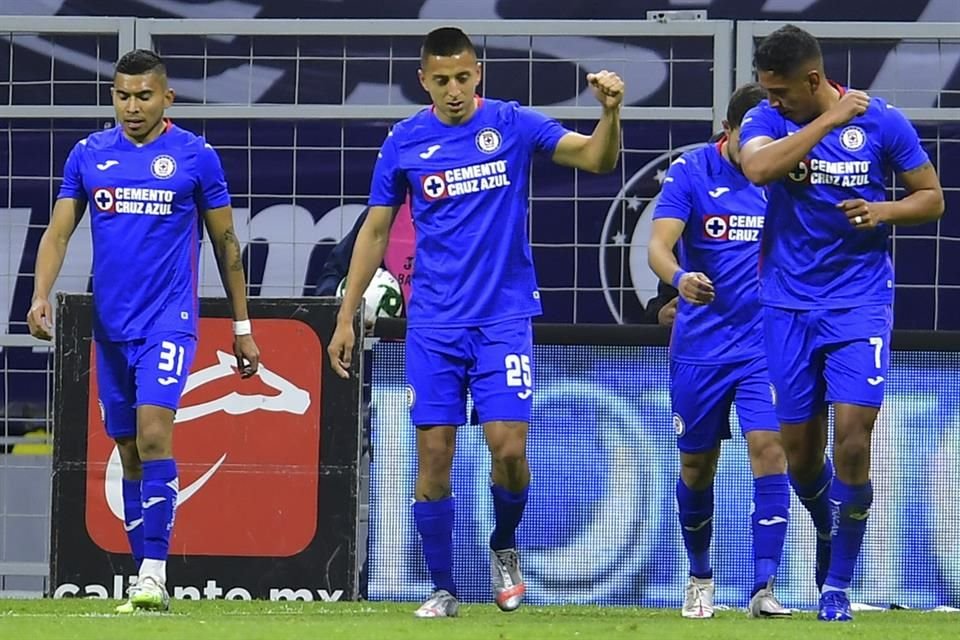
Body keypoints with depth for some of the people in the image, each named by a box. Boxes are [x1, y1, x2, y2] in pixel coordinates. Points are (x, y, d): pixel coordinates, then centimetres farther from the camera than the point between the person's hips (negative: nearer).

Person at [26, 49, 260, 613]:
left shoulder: (195, 156, -1)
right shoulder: (89, 155, 6)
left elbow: (226, 243, 6)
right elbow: (59, 231, 6)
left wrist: (242, 327, 8)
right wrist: (41, 295, -12)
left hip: (170, 320, -4)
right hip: (111, 326, 4)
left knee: (152, 433, -20)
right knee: (129, 451, 8)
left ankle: (154, 573, -21)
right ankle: (143, 575, 16)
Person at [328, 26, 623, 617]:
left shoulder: (513, 125, -2)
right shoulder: (405, 142, 3)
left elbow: (598, 159, -9)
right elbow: (375, 232, 9)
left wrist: (611, 112, -29)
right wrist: (346, 317, 6)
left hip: (505, 318, -1)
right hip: (434, 324, 1)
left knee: (509, 449, -11)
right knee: (434, 456, -2)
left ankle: (504, 548, 18)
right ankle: (444, 589, 9)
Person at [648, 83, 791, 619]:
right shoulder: (691, 172, -6)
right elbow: (660, 244, -17)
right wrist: (679, 278, -37)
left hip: (765, 346, 0)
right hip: (701, 347, 0)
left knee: (769, 445, -15)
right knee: (697, 464, 10)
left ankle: (764, 587, -15)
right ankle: (700, 578, 31)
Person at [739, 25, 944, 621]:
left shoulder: (882, 121, -5)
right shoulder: (766, 120, -3)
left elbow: (931, 198, 4)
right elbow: (759, 168, -25)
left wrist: (885, 211, -16)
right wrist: (830, 119, -23)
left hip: (860, 301, -2)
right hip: (789, 304, 2)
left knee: (852, 440, -13)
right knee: (800, 449, 7)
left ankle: (839, 584, -1)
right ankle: (827, 530, 39)